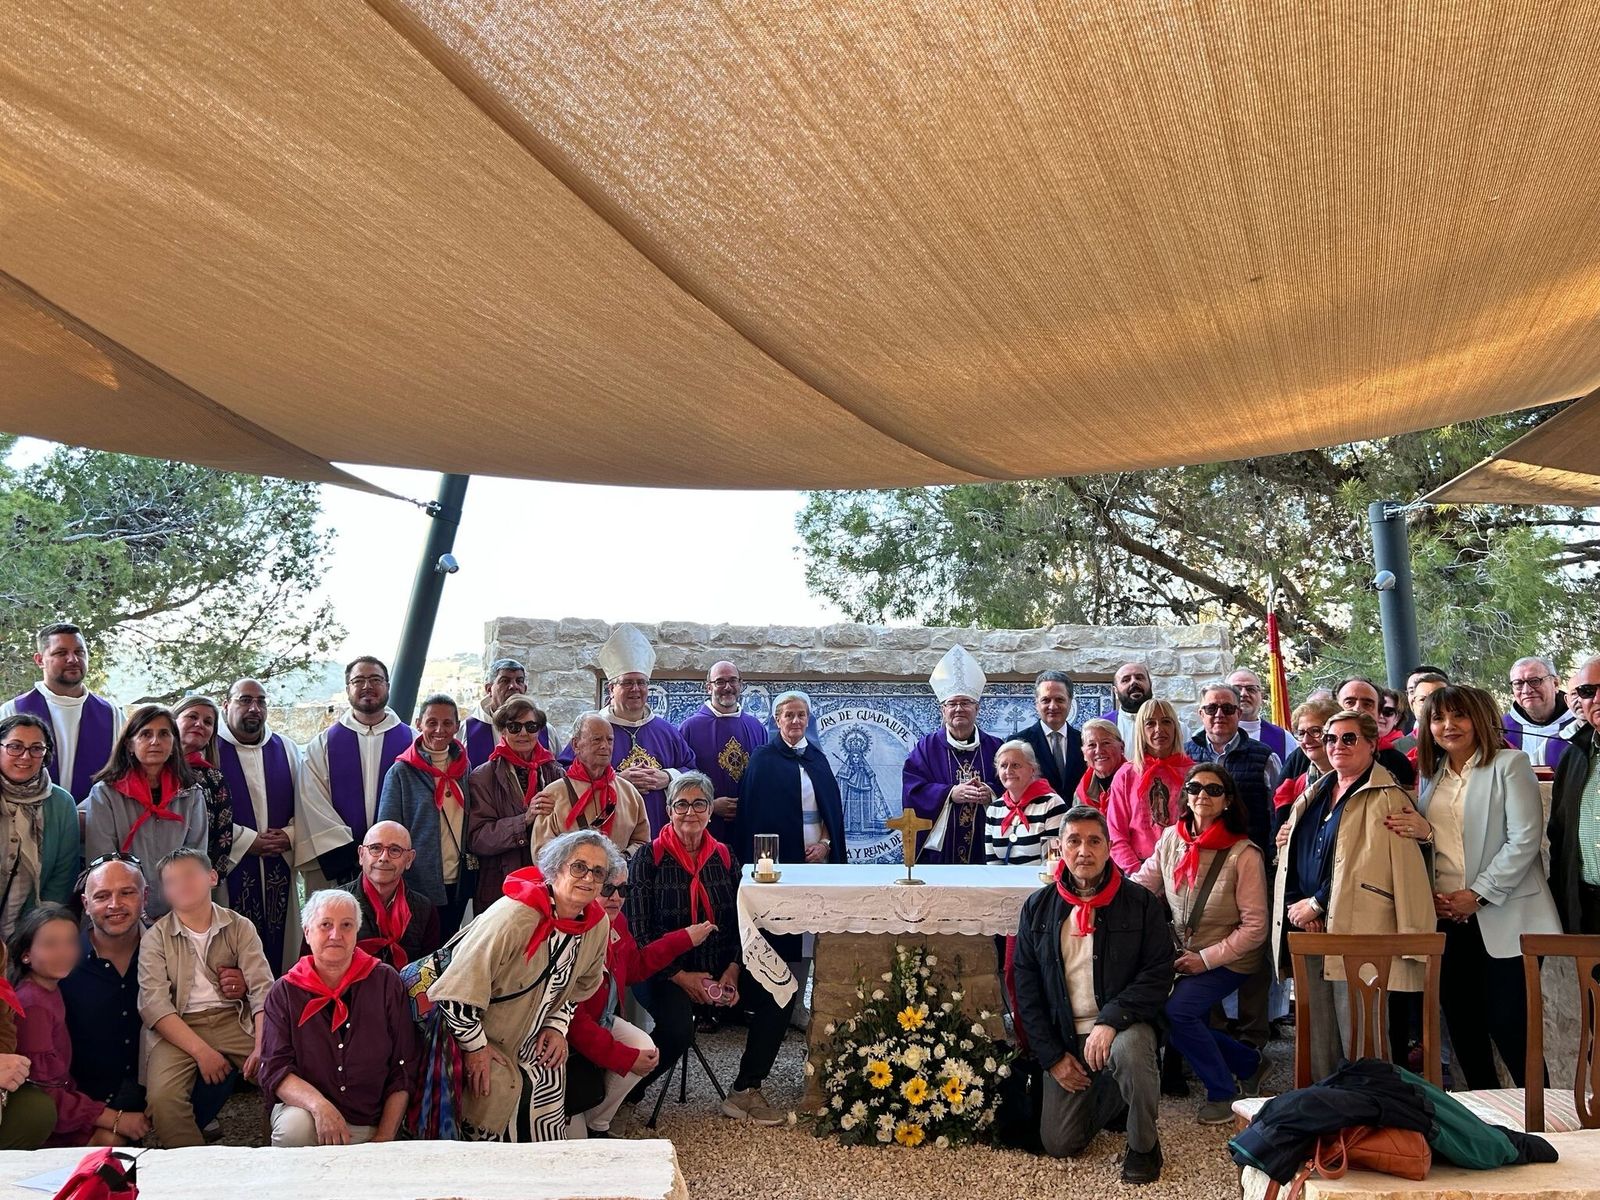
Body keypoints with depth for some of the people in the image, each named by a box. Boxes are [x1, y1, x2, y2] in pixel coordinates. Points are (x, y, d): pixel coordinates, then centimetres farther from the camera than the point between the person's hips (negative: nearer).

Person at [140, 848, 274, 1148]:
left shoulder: (240, 928, 8)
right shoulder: (155, 938, 5)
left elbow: (262, 990, -1)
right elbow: (154, 1005, -6)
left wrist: (262, 1047, -18)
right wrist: (201, 1050, -18)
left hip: (235, 1021, 1)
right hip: (178, 1030, -1)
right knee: (162, 1097, -30)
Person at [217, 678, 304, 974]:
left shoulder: (286, 749, 12)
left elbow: (304, 805, 12)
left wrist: (290, 835, -6)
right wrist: (247, 841, -12)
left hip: (279, 870, 4)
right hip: (229, 867, -4)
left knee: (280, 946, 5)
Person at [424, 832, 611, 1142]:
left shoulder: (598, 924, -6)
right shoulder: (514, 914, -29)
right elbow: (458, 988, -27)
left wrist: (557, 1027, 2)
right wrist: (476, 1047, -17)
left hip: (534, 1044, 6)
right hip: (482, 1038, -6)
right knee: (501, 1090, -21)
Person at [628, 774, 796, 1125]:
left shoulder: (724, 857, 9)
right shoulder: (649, 859, -3)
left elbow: (741, 924, 9)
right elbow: (639, 932, -9)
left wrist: (733, 970, -9)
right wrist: (682, 977, -16)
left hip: (719, 968, 5)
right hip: (664, 972, -5)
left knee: (781, 995, -18)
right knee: (677, 1029, -33)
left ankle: (745, 1093, -5)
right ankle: (627, 1091, -4)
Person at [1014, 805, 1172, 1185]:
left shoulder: (1141, 903, -6)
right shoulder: (1038, 908, 0)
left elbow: (1158, 973, -12)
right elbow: (1026, 986, 2)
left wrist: (1110, 1020, -25)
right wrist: (1052, 1056, -4)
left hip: (1123, 1025, -3)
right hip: (1065, 1037, 3)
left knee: (1128, 1049, -38)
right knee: (1059, 1145, 1)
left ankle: (1144, 1146, -11)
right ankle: (1109, 1097, 32)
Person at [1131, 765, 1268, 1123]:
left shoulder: (1244, 854, -16)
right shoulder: (1171, 839, -1)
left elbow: (1255, 926, -15)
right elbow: (1140, 885, -2)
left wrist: (1206, 959, -19)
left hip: (1227, 959, -6)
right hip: (1183, 953, 6)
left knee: (1176, 1009, -23)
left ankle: (1223, 1093, -2)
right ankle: (1248, 1063, 26)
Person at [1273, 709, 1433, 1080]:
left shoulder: (1387, 799, -3)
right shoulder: (1313, 795, 19)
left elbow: (1365, 867, -11)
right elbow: (1289, 857, 17)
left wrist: (1317, 904, -10)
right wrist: (1296, 905, 0)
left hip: (1357, 933, -7)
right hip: (1308, 930, 7)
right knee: (1316, 1032, 9)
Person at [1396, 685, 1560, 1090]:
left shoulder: (1509, 765, -4)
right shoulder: (1432, 775, 14)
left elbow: (1524, 840, -12)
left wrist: (1477, 896, -14)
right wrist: (1426, 884, 3)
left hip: (1503, 919, -6)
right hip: (1447, 917, 6)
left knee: (1509, 1026, -8)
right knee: (1463, 1027, 9)